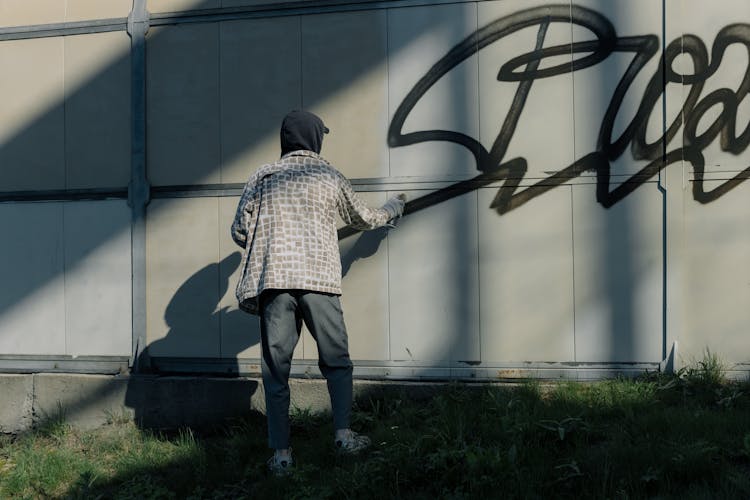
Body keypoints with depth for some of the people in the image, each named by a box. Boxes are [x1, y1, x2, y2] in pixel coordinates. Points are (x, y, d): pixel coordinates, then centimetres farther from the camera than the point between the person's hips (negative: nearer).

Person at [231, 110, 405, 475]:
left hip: (272, 281, 1)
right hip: (317, 280, -1)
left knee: (275, 368, 4)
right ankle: (343, 434, 7)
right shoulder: (330, 177, 10)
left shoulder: (262, 178, 11)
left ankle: (280, 452, 3)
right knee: (336, 361, 13)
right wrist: (392, 209, 44)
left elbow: (239, 230, 10)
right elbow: (363, 219, 24)